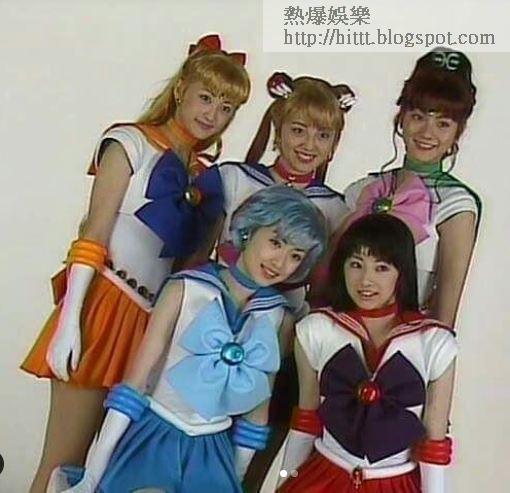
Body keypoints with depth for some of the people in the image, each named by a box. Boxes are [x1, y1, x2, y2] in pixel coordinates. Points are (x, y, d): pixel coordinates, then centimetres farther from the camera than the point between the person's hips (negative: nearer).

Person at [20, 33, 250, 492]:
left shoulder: (205, 177, 17)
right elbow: (93, 235, -8)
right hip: (108, 305, -6)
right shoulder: (132, 142, 1)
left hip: (154, 320, 6)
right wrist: (69, 319, -15)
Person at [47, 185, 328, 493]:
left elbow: (259, 408, 11)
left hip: (212, 451, 4)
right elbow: (136, 379, -9)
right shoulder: (186, 290, -9)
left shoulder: (278, 317, 2)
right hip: (154, 436, -3)